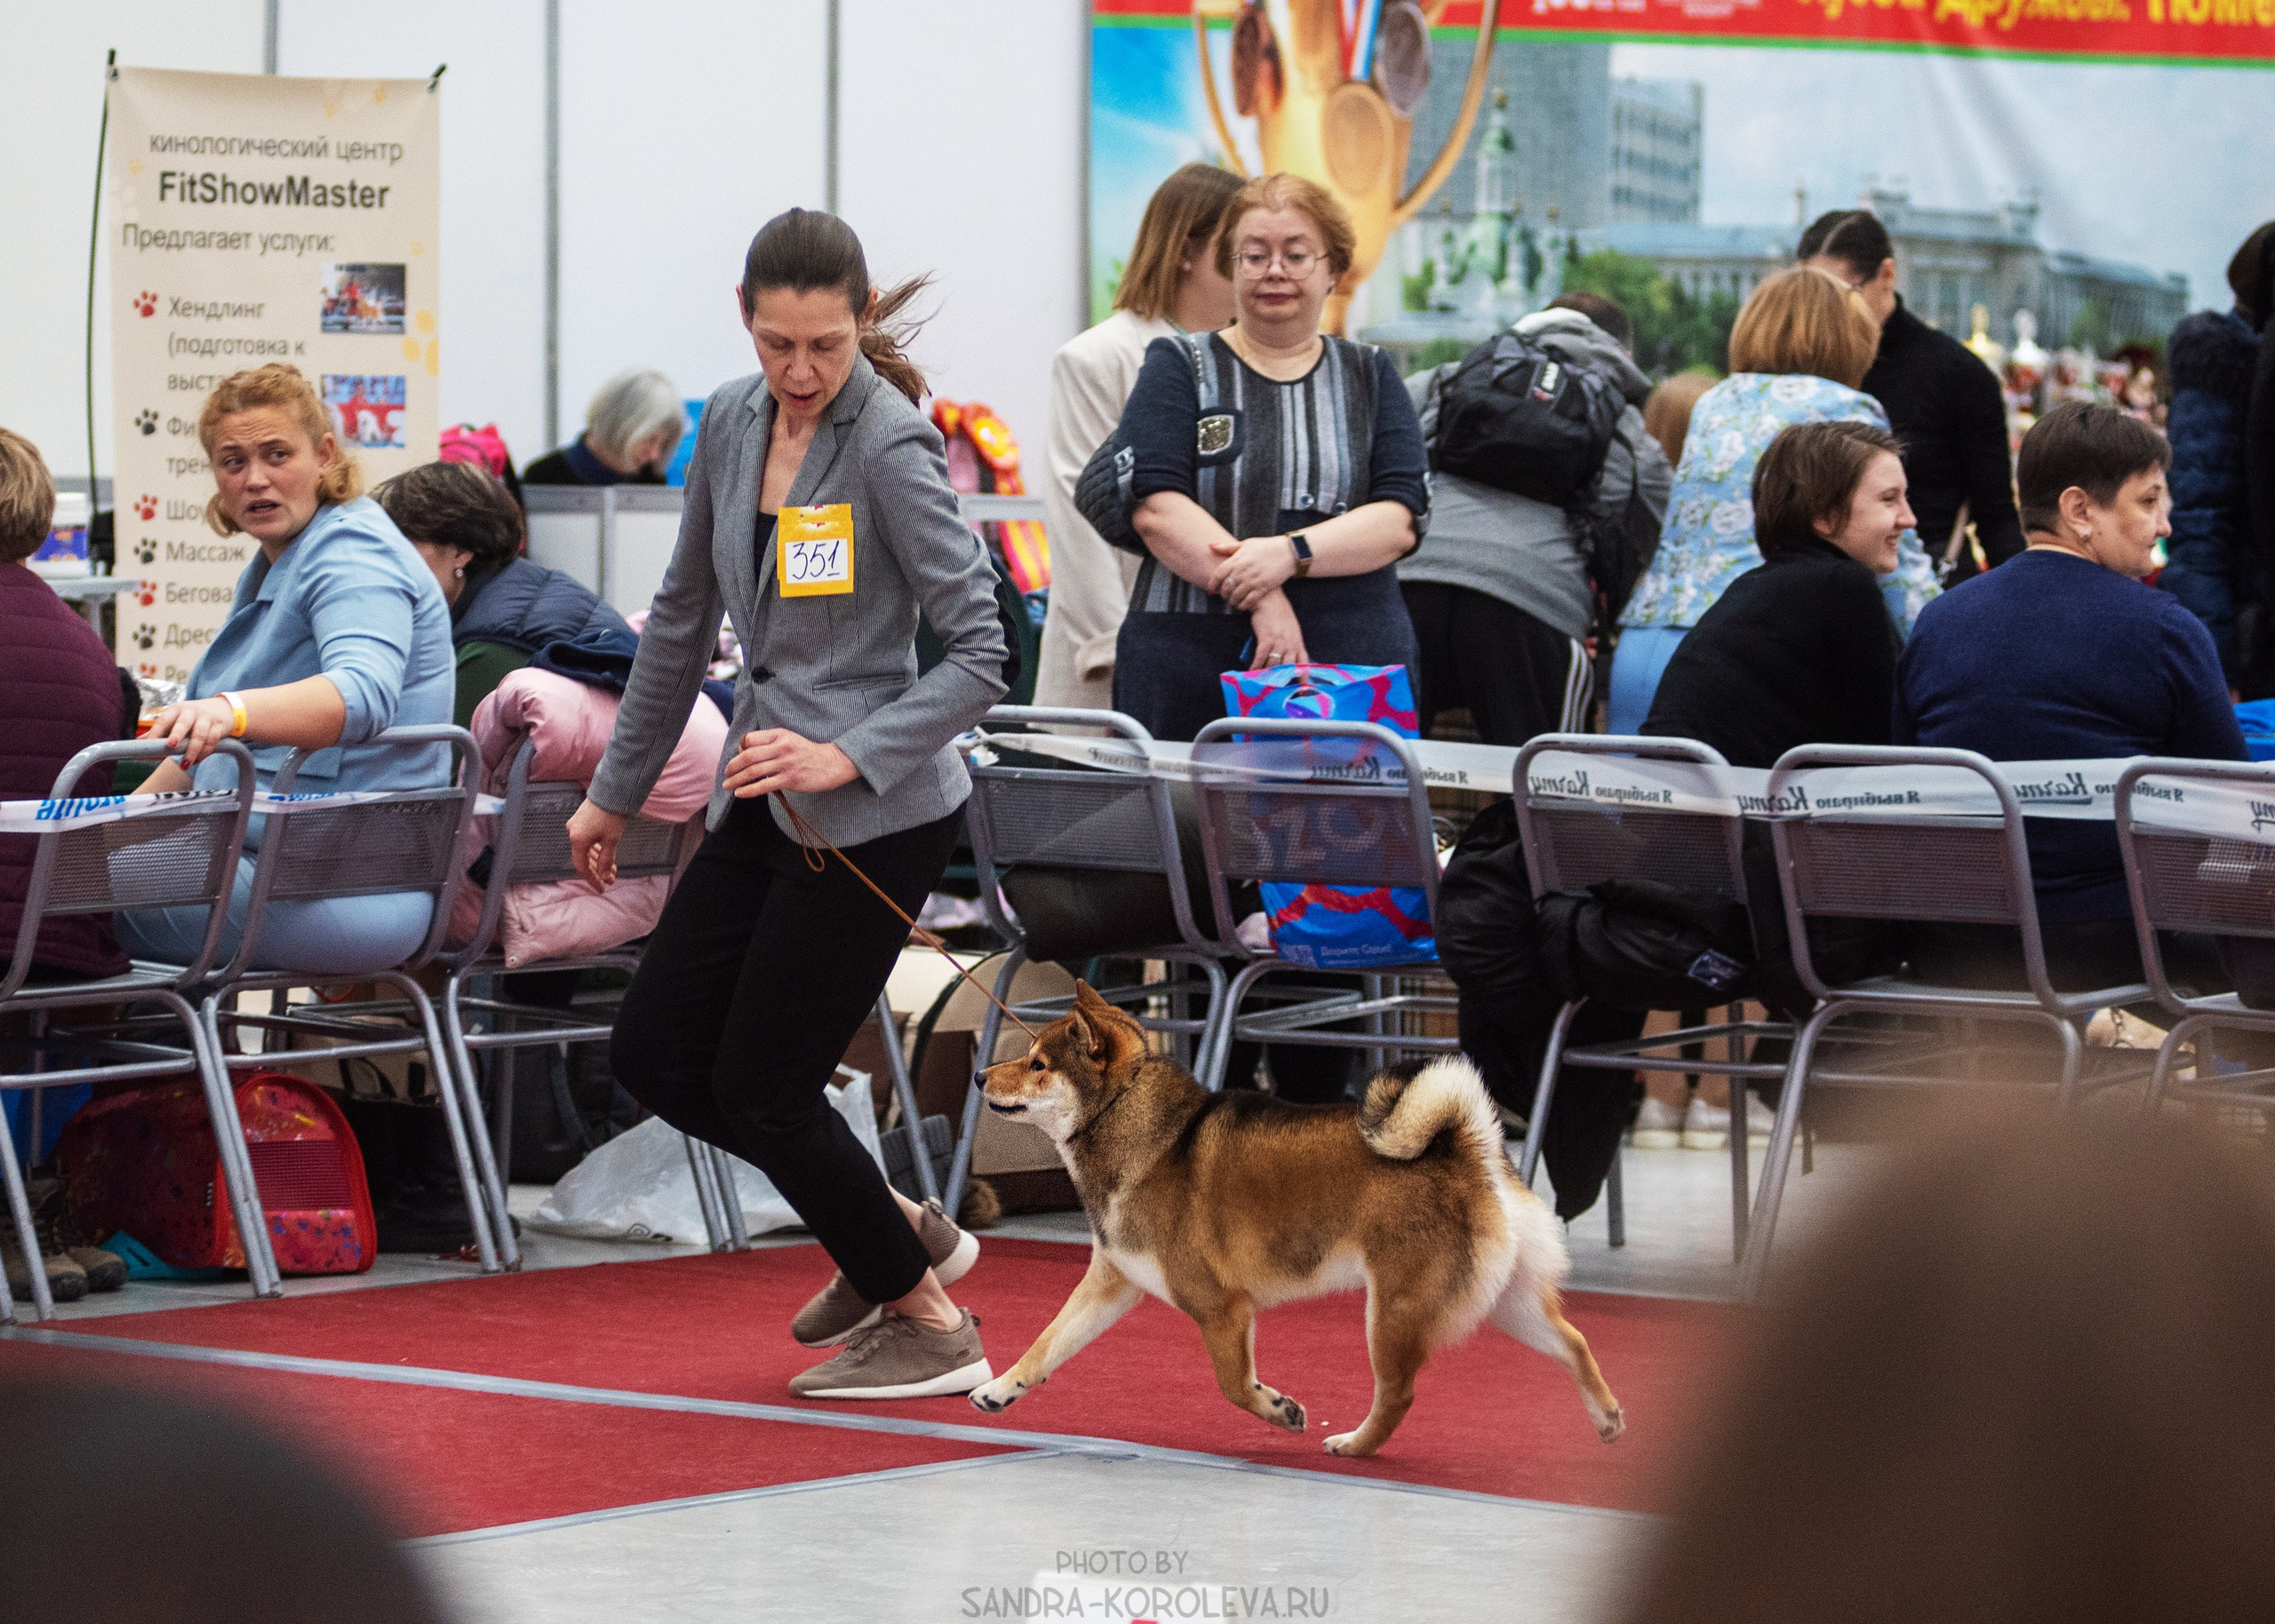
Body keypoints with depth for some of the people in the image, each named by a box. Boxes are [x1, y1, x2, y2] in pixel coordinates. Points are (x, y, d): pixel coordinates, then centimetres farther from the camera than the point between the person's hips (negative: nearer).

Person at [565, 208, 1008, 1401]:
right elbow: (683, 618, 16)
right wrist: (615, 791, 21)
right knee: (654, 1055, 7)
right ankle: (895, 1229, 23)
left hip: (877, 813, -8)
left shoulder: (892, 447, -18)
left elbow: (980, 653, -19)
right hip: (768, 802, 8)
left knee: (761, 1084, -3)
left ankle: (929, 1325, 13)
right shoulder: (731, 423, 4)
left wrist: (846, 756, -30)